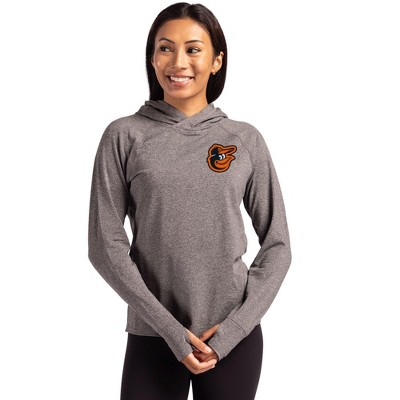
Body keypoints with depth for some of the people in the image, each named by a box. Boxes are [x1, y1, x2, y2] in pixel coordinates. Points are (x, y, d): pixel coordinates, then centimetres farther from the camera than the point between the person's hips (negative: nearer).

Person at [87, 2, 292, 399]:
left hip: (235, 337, 1)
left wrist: (232, 328, -8)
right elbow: (105, 246, -6)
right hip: (151, 337, -1)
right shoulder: (124, 136, -2)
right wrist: (172, 330, -12)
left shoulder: (246, 140, 1)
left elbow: (277, 245, 2)